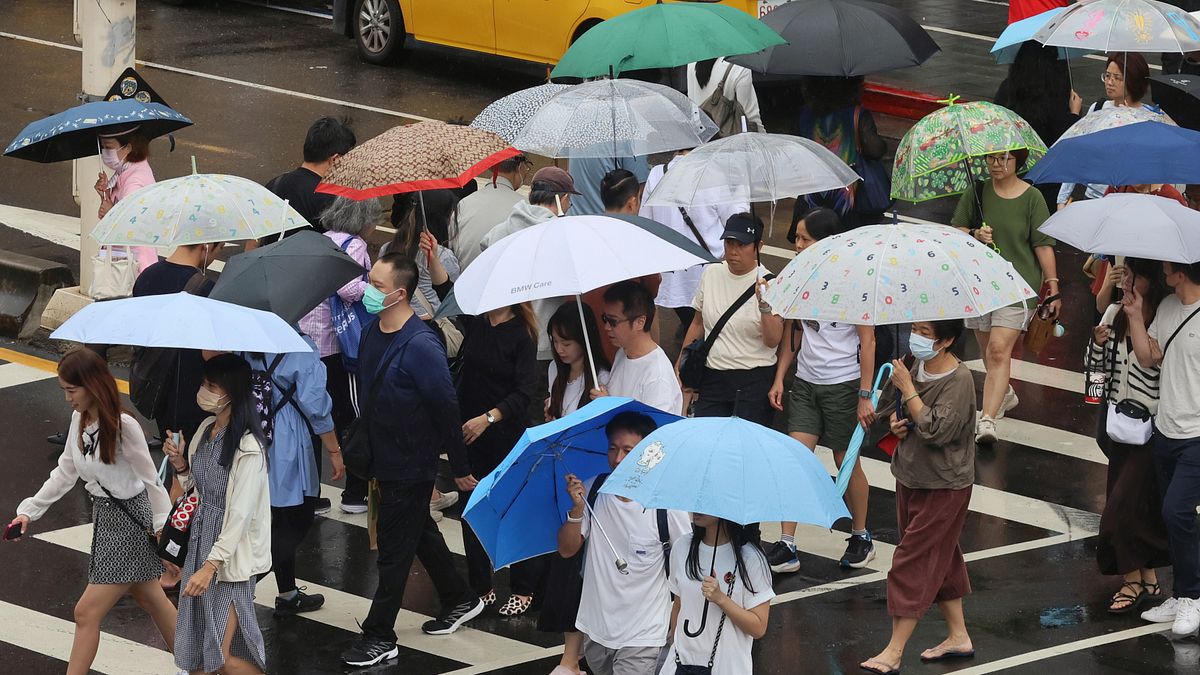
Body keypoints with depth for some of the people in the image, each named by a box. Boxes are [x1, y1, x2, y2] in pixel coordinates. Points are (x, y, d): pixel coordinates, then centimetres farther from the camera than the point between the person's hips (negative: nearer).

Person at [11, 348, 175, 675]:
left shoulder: (123, 426, -22)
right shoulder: (79, 419, 0)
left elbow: (149, 478, -16)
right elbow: (65, 472, 9)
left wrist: (163, 526, -14)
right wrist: (29, 511, 5)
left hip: (131, 519, -8)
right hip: (105, 514, 8)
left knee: (87, 611, -7)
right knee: (149, 598, 20)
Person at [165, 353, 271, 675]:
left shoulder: (248, 448, -20)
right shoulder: (206, 430, 5)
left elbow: (240, 513, -22)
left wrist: (211, 565, -24)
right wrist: (180, 465, -3)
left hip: (230, 553, -8)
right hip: (200, 541, 8)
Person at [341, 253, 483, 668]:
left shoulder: (420, 346, -25)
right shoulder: (373, 333, 1)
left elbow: (446, 408, -20)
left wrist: (460, 468, -14)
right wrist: (365, 454, 19)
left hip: (410, 466, -9)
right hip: (384, 458, 9)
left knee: (394, 549, 0)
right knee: (420, 534, 22)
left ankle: (380, 636, 9)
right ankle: (460, 601, 40)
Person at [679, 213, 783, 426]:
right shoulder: (711, 274, 6)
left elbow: (772, 341, -15)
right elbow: (698, 324, 18)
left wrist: (764, 304, -29)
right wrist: (681, 366, 17)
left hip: (754, 382, -4)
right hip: (712, 378, 4)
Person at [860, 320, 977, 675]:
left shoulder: (958, 380, -21)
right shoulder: (917, 368, 2)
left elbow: (935, 430, -30)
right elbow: (892, 406, 20)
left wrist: (907, 388, -24)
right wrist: (896, 421, -3)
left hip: (943, 488, -8)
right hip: (911, 480, 8)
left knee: (912, 564, -5)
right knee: (940, 561, 18)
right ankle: (959, 637, 31)